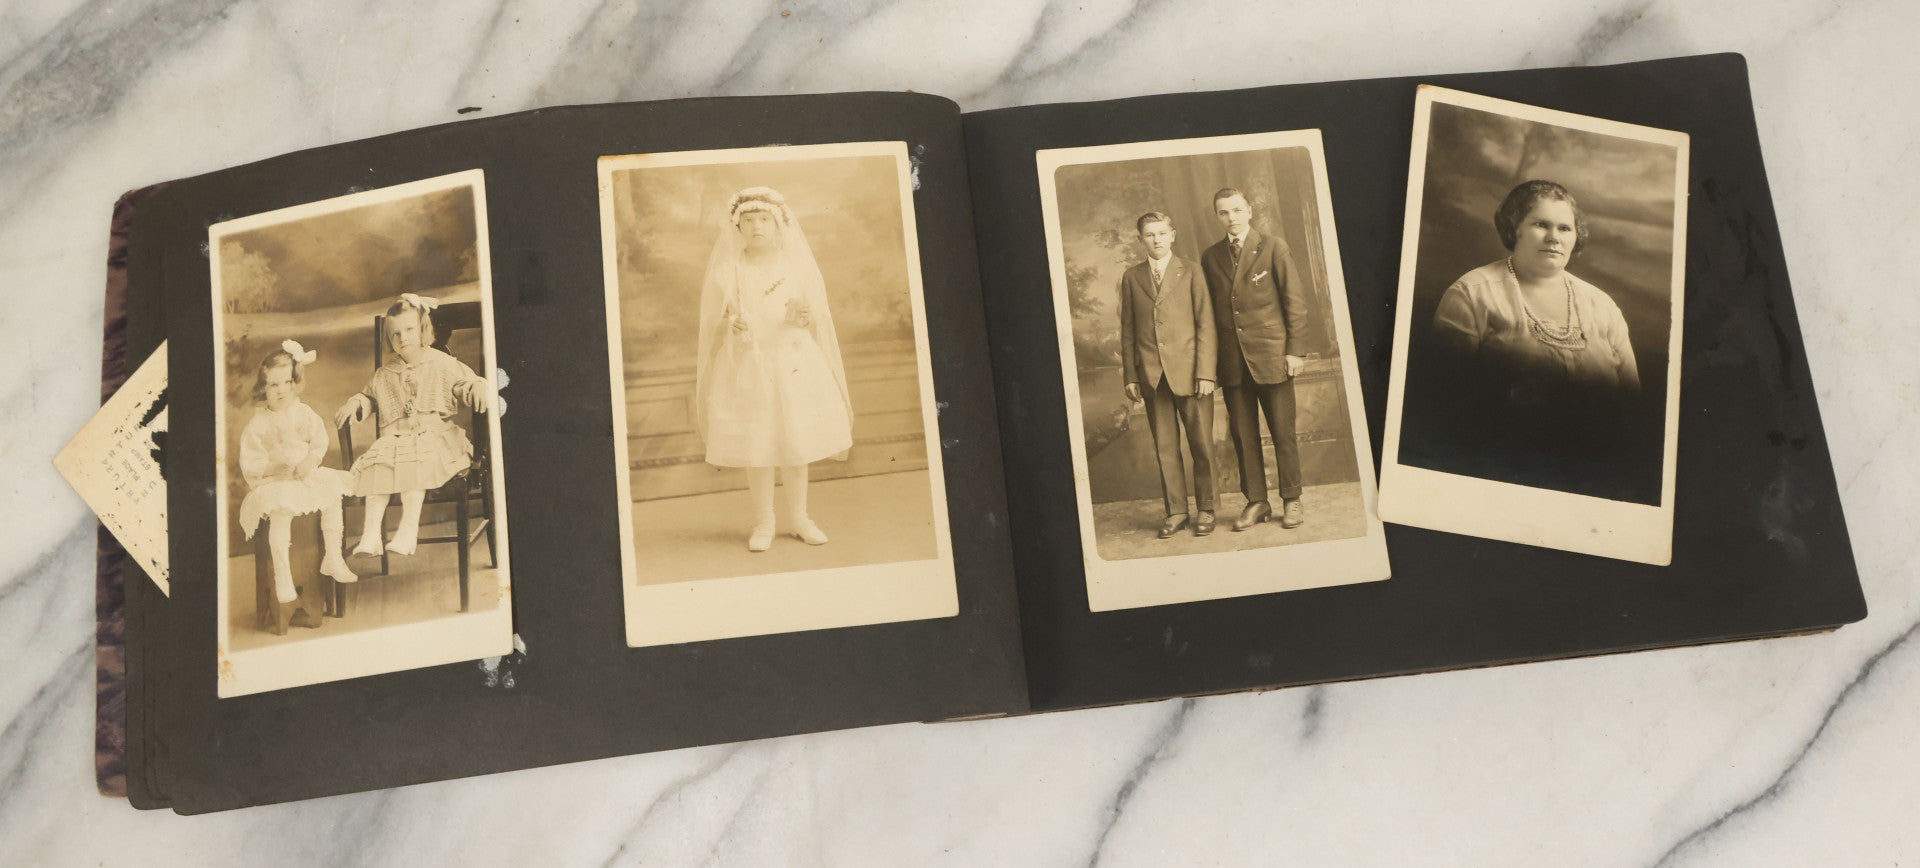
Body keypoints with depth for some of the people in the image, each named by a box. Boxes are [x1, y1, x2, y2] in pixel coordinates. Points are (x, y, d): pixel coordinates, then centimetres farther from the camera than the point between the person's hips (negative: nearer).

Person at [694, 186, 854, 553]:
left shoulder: (797, 266, 5)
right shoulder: (726, 271, 2)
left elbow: (818, 317, 8)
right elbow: (713, 323, 5)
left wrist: (805, 317, -14)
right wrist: (731, 325, -16)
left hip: (795, 365, 1)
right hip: (746, 367, -1)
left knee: (797, 443, 4)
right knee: (755, 446, 1)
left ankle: (799, 516, 19)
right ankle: (763, 522, 14)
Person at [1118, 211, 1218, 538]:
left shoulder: (1190, 273, 4)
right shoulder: (1131, 278, 11)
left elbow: (1206, 325, 0)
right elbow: (1127, 331, 11)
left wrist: (1205, 372, -7)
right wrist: (1131, 375, 4)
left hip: (1189, 372, -2)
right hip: (1152, 375, 2)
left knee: (1201, 445, 2)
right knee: (1164, 447, 4)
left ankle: (1205, 509, 13)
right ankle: (1176, 511, 14)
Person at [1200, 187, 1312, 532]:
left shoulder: (1273, 248, 1)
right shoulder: (1210, 257, 10)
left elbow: (1295, 300, -1)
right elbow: (1210, 310, 10)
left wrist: (1296, 350, -7)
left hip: (1271, 357, -3)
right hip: (1233, 361, 3)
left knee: (1283, 432, 1)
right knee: (1242, 435, 4)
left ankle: (1291, 500, 12)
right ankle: (1256, 502, 13)